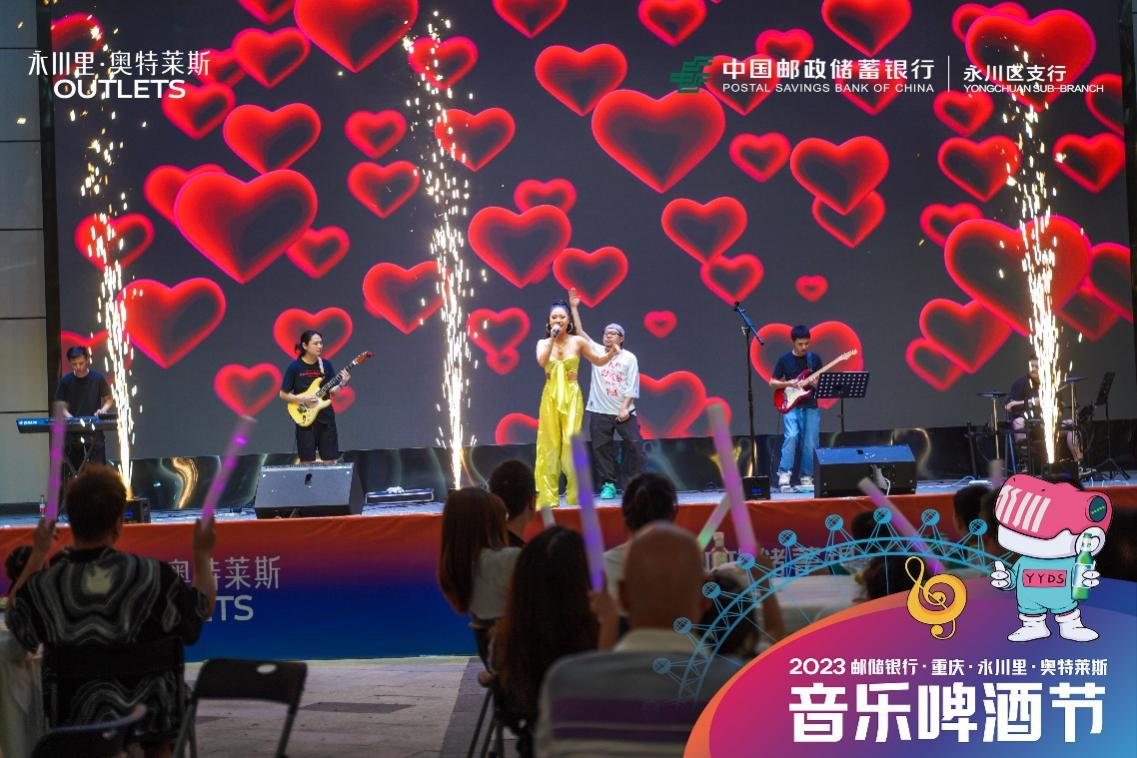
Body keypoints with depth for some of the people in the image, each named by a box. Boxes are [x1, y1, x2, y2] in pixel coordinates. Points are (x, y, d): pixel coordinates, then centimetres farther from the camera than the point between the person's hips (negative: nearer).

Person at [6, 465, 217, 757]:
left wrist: (37, 554, 17)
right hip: (148, 715, -2)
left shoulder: (43, 585, -15)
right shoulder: (152, 575, -21)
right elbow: (203, 607, -6)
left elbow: (15, 613, 8)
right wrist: (202, 553, 8)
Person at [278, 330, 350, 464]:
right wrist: (303, 399, -15)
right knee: (307, 463, -1)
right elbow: (283, 394, -2)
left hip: (326, 418, 3)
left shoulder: (326, 365, 4)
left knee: (330, 462, 4)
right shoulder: (295, 367, -6)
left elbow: (333, 391, 6)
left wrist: (342, 384, -13)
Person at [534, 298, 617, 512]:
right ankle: (548, 495, 3)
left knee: (571, 443, -7)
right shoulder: (543, 343, 4)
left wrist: (611, 353, -7)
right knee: (549, 445, 0)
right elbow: (542, 362, -16)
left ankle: (574, 494, 3)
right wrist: (553, 338, -18)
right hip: (550, 396, 1)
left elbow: (598, 361, 13)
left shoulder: (578, 341, 3)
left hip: (571, 396, -1)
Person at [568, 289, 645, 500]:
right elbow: (580, 332, 3)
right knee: (601, 449, 2)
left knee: (634, 446, -5)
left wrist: (625, 407, -13)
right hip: (600, 412, 2)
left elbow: (632, 387, -3)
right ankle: (608, 485, 9)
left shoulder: (629, 358, 1)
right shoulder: (597, 352, 8)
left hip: (624, 411, -2)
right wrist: (574, 308, -3)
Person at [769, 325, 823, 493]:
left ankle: (806, 478, 11)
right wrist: (789, 384, -11)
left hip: (811, 407, 2)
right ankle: (784, 476, -18)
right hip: (791, 406, -2)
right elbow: (772, 382, 6)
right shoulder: (784, 360, 3)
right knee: (791, 437, -22)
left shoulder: (814, 359, 8)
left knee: (810, 444, -1)